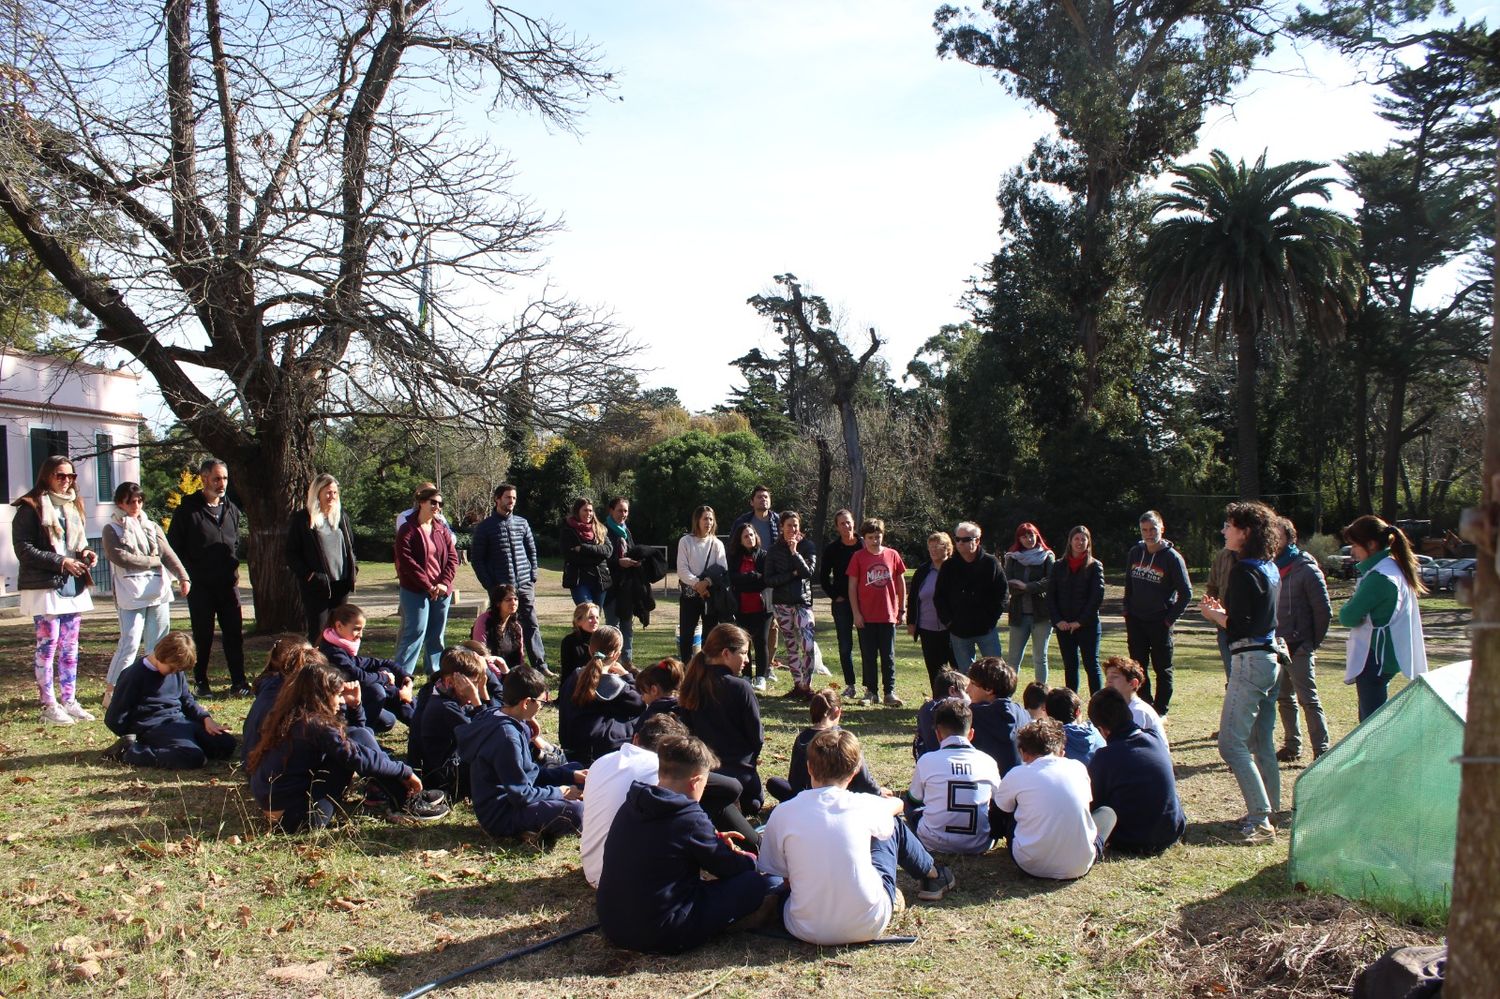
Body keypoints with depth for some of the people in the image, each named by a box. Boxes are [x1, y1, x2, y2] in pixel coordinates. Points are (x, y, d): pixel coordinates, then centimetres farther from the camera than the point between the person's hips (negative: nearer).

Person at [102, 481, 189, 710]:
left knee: (159, 644, 7)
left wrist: (183, 577, -13)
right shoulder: (112, 530, 3)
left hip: (159, 592, 5)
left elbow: (168, 554, 3)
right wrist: (153, 561, -4)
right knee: (130, 644, -10)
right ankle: (111, 692, -2)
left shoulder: (152, 527, 16)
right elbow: (121, 558, -12)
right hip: (131, 595, -5)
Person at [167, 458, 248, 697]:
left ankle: (238, 682, 9)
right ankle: (200, 683, 17)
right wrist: (187, 575, -8)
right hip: (200, 586, -4)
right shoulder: (187, 510, -5)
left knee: (235, 633, 3)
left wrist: (234, 568, 11)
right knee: (203, 636, 4)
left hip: (229, 584, 4)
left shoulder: (231, 509, 12)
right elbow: (174, 547, -3)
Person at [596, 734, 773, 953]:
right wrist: (750, 859, 19)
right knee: (756, 883, -1)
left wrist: (714, 840, 19)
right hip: (661, 937, -8)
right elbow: (731, 867, -3)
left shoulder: (629, 807, 3)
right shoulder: (690, 819, -17)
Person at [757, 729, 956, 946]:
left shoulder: (782, 813, -9)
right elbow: (896, 804, 17)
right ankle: (933, 876, 45)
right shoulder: (863, 806, -8)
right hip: (867, 927, -1)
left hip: (805, 930, 1)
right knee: (893, 826, 20)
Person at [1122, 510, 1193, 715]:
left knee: (1162, 668, 5)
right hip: (1135, 621, 5)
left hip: (1160, 623, -5)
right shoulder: (1134, 553, 4)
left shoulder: (1172, 557, -11)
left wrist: (1171, 618, -10)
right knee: (1138, 667, 9)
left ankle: (1161, 711, 14)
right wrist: (1127, 611, 10)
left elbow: (1186, 593, -8)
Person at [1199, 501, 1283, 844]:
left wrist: (1214, 615, -4)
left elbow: (1240, 627, -20)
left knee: (1231, 743, -8)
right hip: (1271, 659, 10)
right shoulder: (1270, 570, 12)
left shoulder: (1243, 571, -16)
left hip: (1250, 661, -10)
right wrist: (1224, 611, 13)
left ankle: (1260, 820, -9)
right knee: (1262, 742, 17)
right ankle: (1271, 810, 24)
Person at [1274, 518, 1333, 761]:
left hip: (1299, 648, -6)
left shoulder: (1306, 569, -9)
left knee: (1308, 699, -4)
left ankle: (1322, 750, 2)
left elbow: (1324, 610, -7)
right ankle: (1292, 746, 22)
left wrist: (1314, 642, -5)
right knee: (1284, 699, 12)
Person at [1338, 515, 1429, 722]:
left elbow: (1349, 617, -18)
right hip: (1388, 655, 10)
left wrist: (1347, 607, 1)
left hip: (1375, 658, -10)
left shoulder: (1379, 577, -20)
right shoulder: (1394, 568, 12)